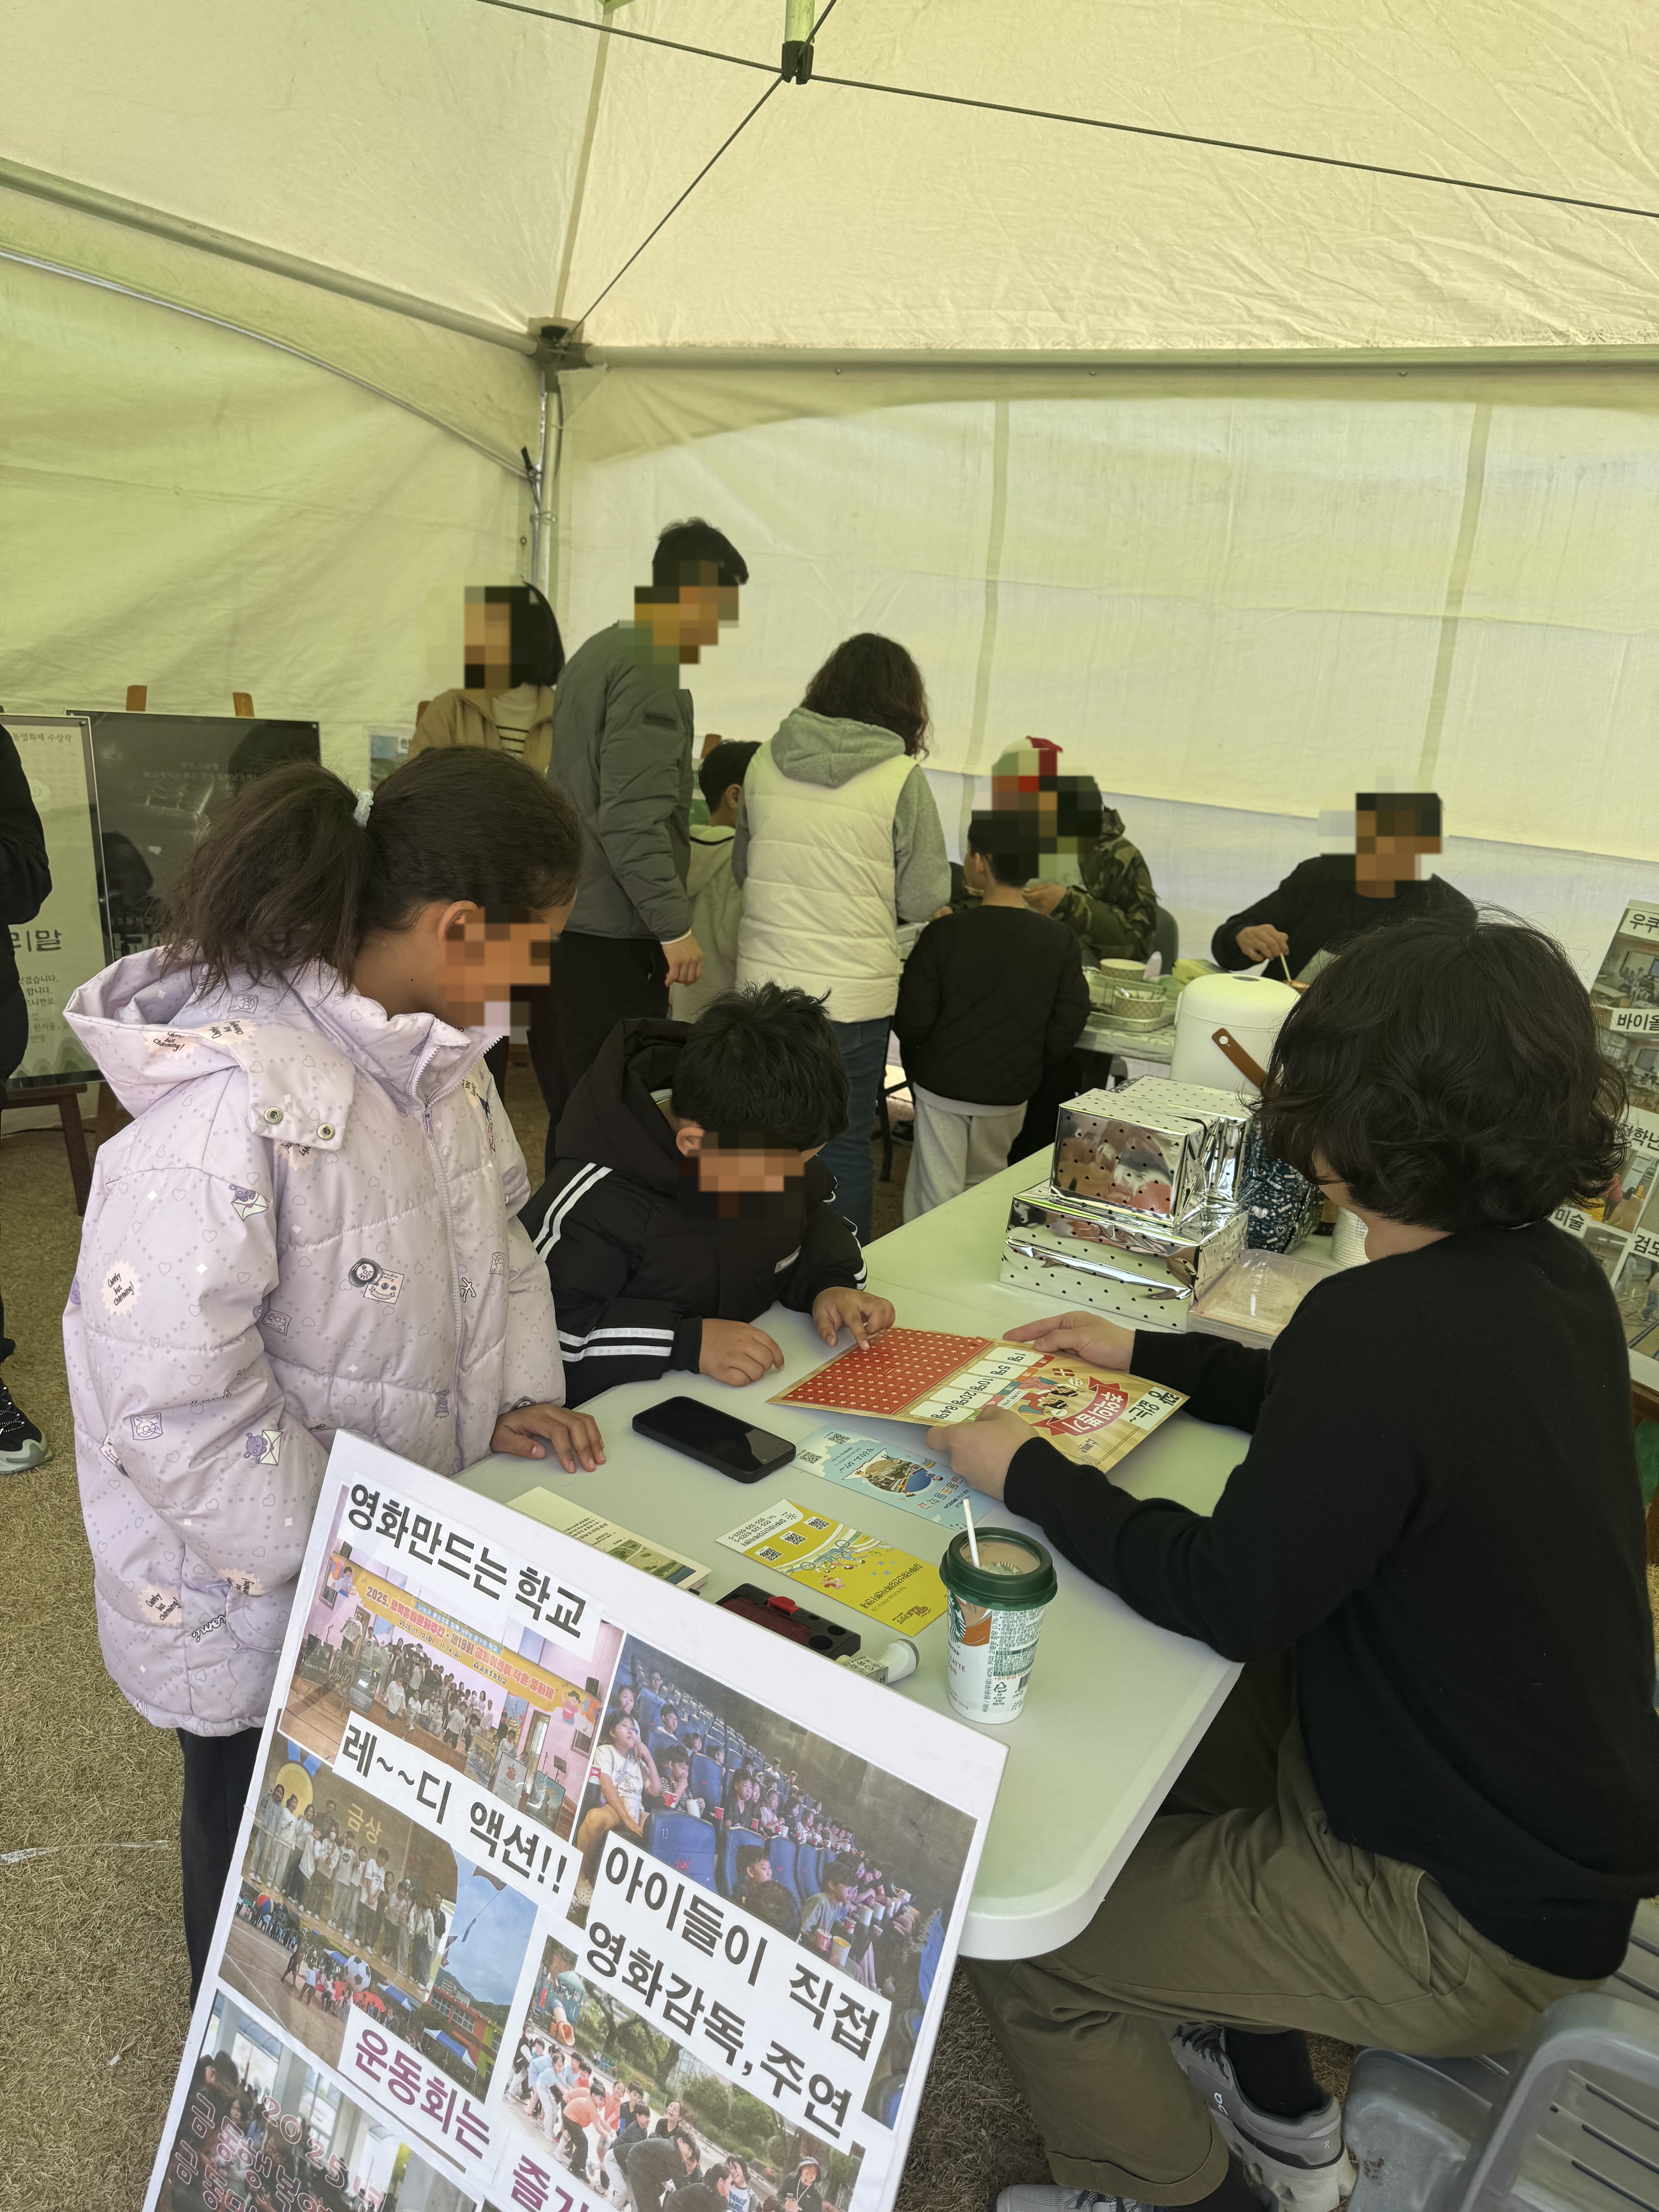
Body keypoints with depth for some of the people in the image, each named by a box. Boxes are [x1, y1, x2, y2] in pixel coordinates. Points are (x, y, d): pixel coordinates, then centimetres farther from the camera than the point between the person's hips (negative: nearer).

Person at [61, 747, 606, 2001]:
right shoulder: (235, 1096, -32)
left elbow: (489, 1228, 10)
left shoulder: (429, 1047, -4)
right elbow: (173, 1401, -30)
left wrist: (518, 1391, -2)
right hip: (258, 1601, -7)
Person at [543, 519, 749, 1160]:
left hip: (562, 918, 10)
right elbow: (633, 817, -22)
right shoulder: (651, 668, -14)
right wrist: (674, 926, -19)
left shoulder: (596, 652, 17)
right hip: (612, 934, -10)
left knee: (571, 1108, 18)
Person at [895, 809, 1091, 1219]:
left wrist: (920, 1063, 8)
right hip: (1011, 1093, 3)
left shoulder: (944, 934, -15)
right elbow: (1070, 1022, -3)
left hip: (942, 1088, -3)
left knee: (936, 1201, 7)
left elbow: (911, 1022, -13)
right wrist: (1029, 1067, 13)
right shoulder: (1059, 940, -7)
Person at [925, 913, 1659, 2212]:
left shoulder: (1388, 1322, -33)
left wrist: (1023, 1473, -10)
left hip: (1468, 1916, -9)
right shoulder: (1549, 1275, -5)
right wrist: (1149, 1358, 13)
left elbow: (1229, 1596, -23)